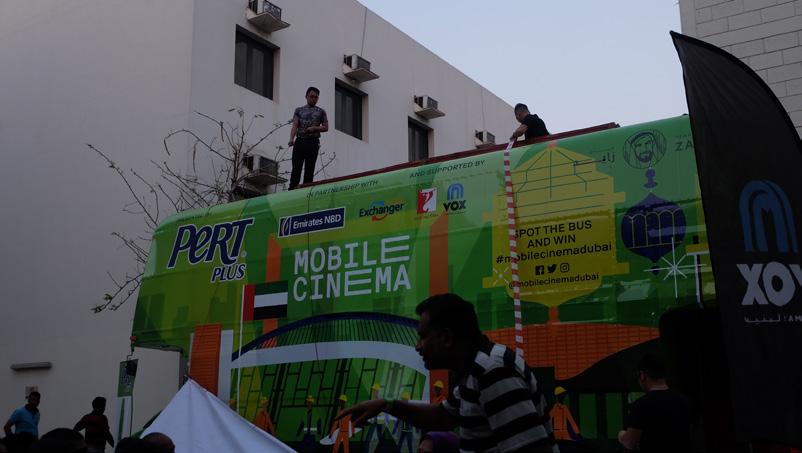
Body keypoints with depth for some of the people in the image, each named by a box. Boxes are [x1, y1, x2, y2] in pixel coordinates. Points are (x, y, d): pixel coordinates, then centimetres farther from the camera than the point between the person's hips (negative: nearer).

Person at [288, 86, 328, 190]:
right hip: (300, 141, 0)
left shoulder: (321, 111, 13)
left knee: (309, 170, -3)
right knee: (296, 168, -5)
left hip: (313, 142, 0)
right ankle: (292, 190, -7)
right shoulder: (299, 110, 13)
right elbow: (295, 126, 2)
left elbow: (326, 127, 11)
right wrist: (291, 139, -15)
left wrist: (314, 128, -8)